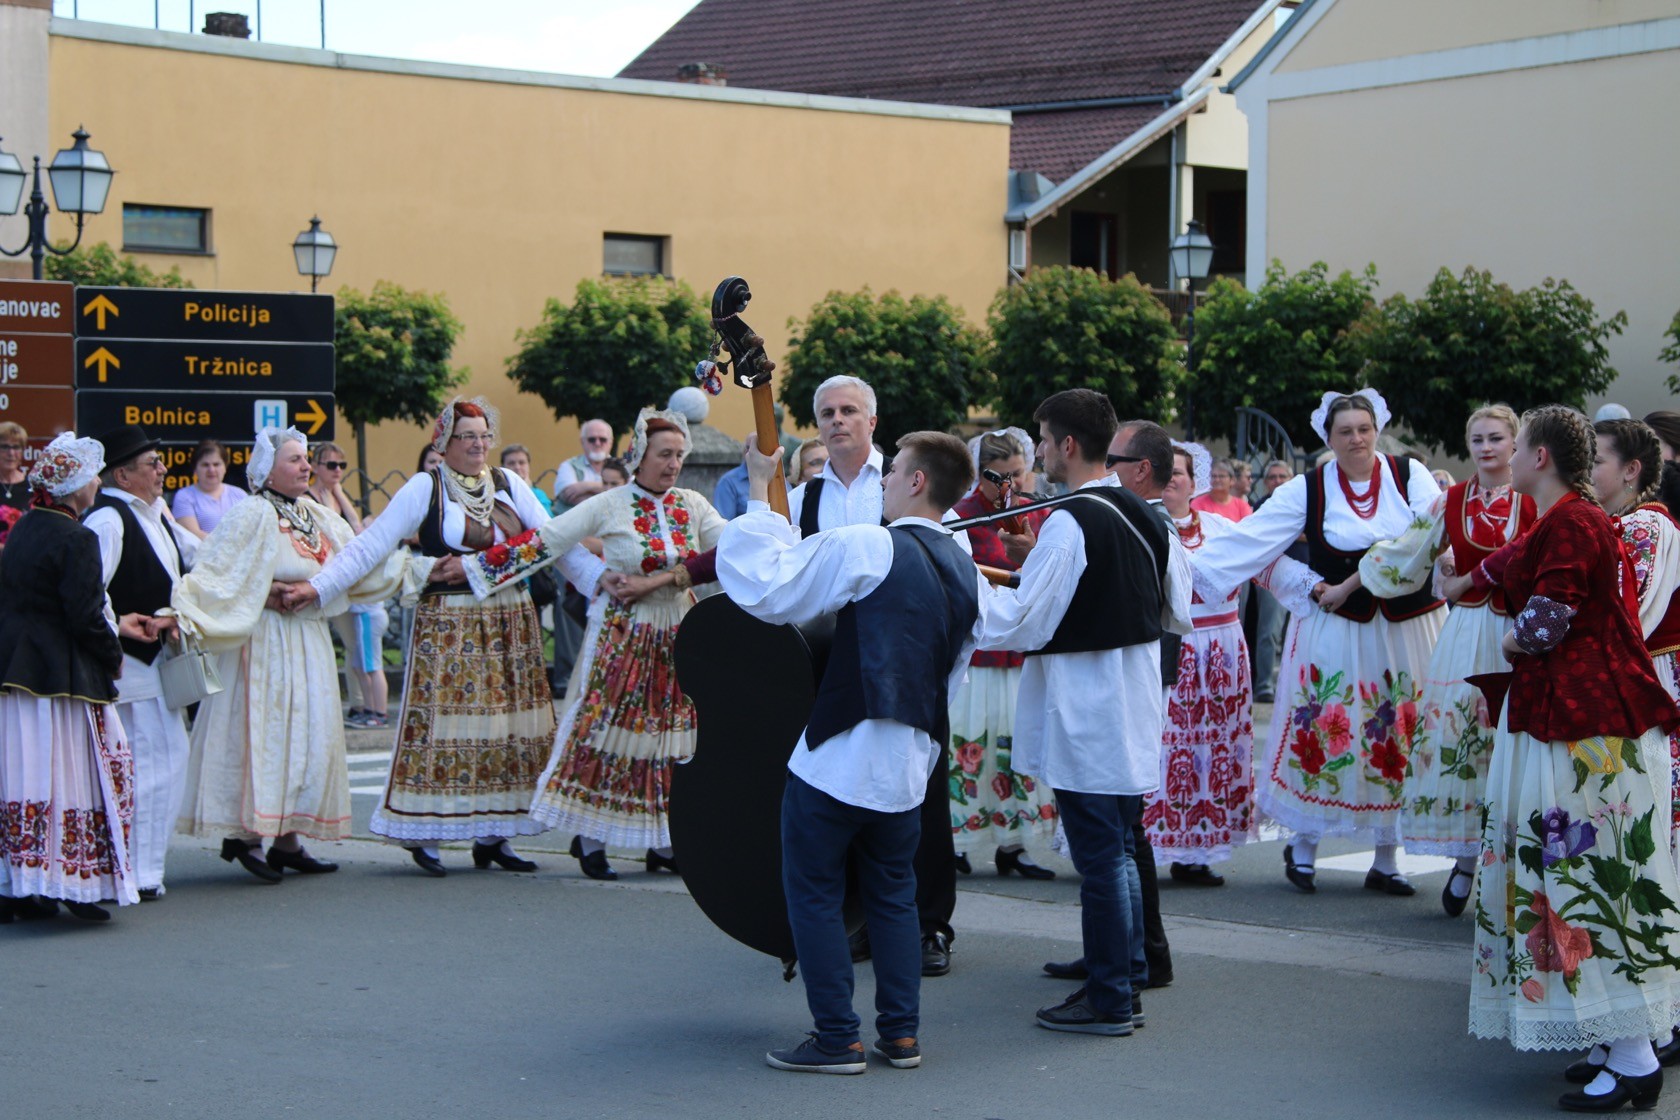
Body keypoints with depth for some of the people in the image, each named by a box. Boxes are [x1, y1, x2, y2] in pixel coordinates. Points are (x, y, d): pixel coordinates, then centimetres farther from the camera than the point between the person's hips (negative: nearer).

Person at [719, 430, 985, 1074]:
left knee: (814, 893, 5)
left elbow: (761, 587, -15)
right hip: (910, 763, 7)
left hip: (837, 756, -7)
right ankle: (901, 1033, 18)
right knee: (892, 893, 18)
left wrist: (759, 493, -6)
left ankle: (836, 1039, 5)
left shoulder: (867, 549, -14)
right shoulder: (969, 577, 9)